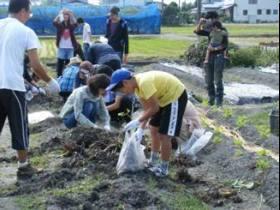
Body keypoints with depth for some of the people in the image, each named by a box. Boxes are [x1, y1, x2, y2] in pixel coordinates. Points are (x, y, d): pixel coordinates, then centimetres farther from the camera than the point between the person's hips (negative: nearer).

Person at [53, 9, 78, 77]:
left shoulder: (71, 25, 3)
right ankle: (59, 77, 6)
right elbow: (54, 22, -17)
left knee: (68, 63, 6)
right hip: (61, 47, -1)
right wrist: (60, 14, -24)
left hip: (70, 47, 1)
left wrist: (71, 15, -24)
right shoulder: (60, 24, 2)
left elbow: (76, 24, -18)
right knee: (60, 62, 0)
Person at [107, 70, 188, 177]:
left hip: (176, 96, -10)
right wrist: (141, 129, -4)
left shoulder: (144, 83, -30)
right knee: (154, 129, 18)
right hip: (165, 97, 10)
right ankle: (153, 162, 33)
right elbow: (147, 109, 2)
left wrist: (138, 121, -19)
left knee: (164, 136, -7)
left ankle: (163, 169, 9)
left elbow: (154, 108, -25)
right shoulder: (138, 85, -1)